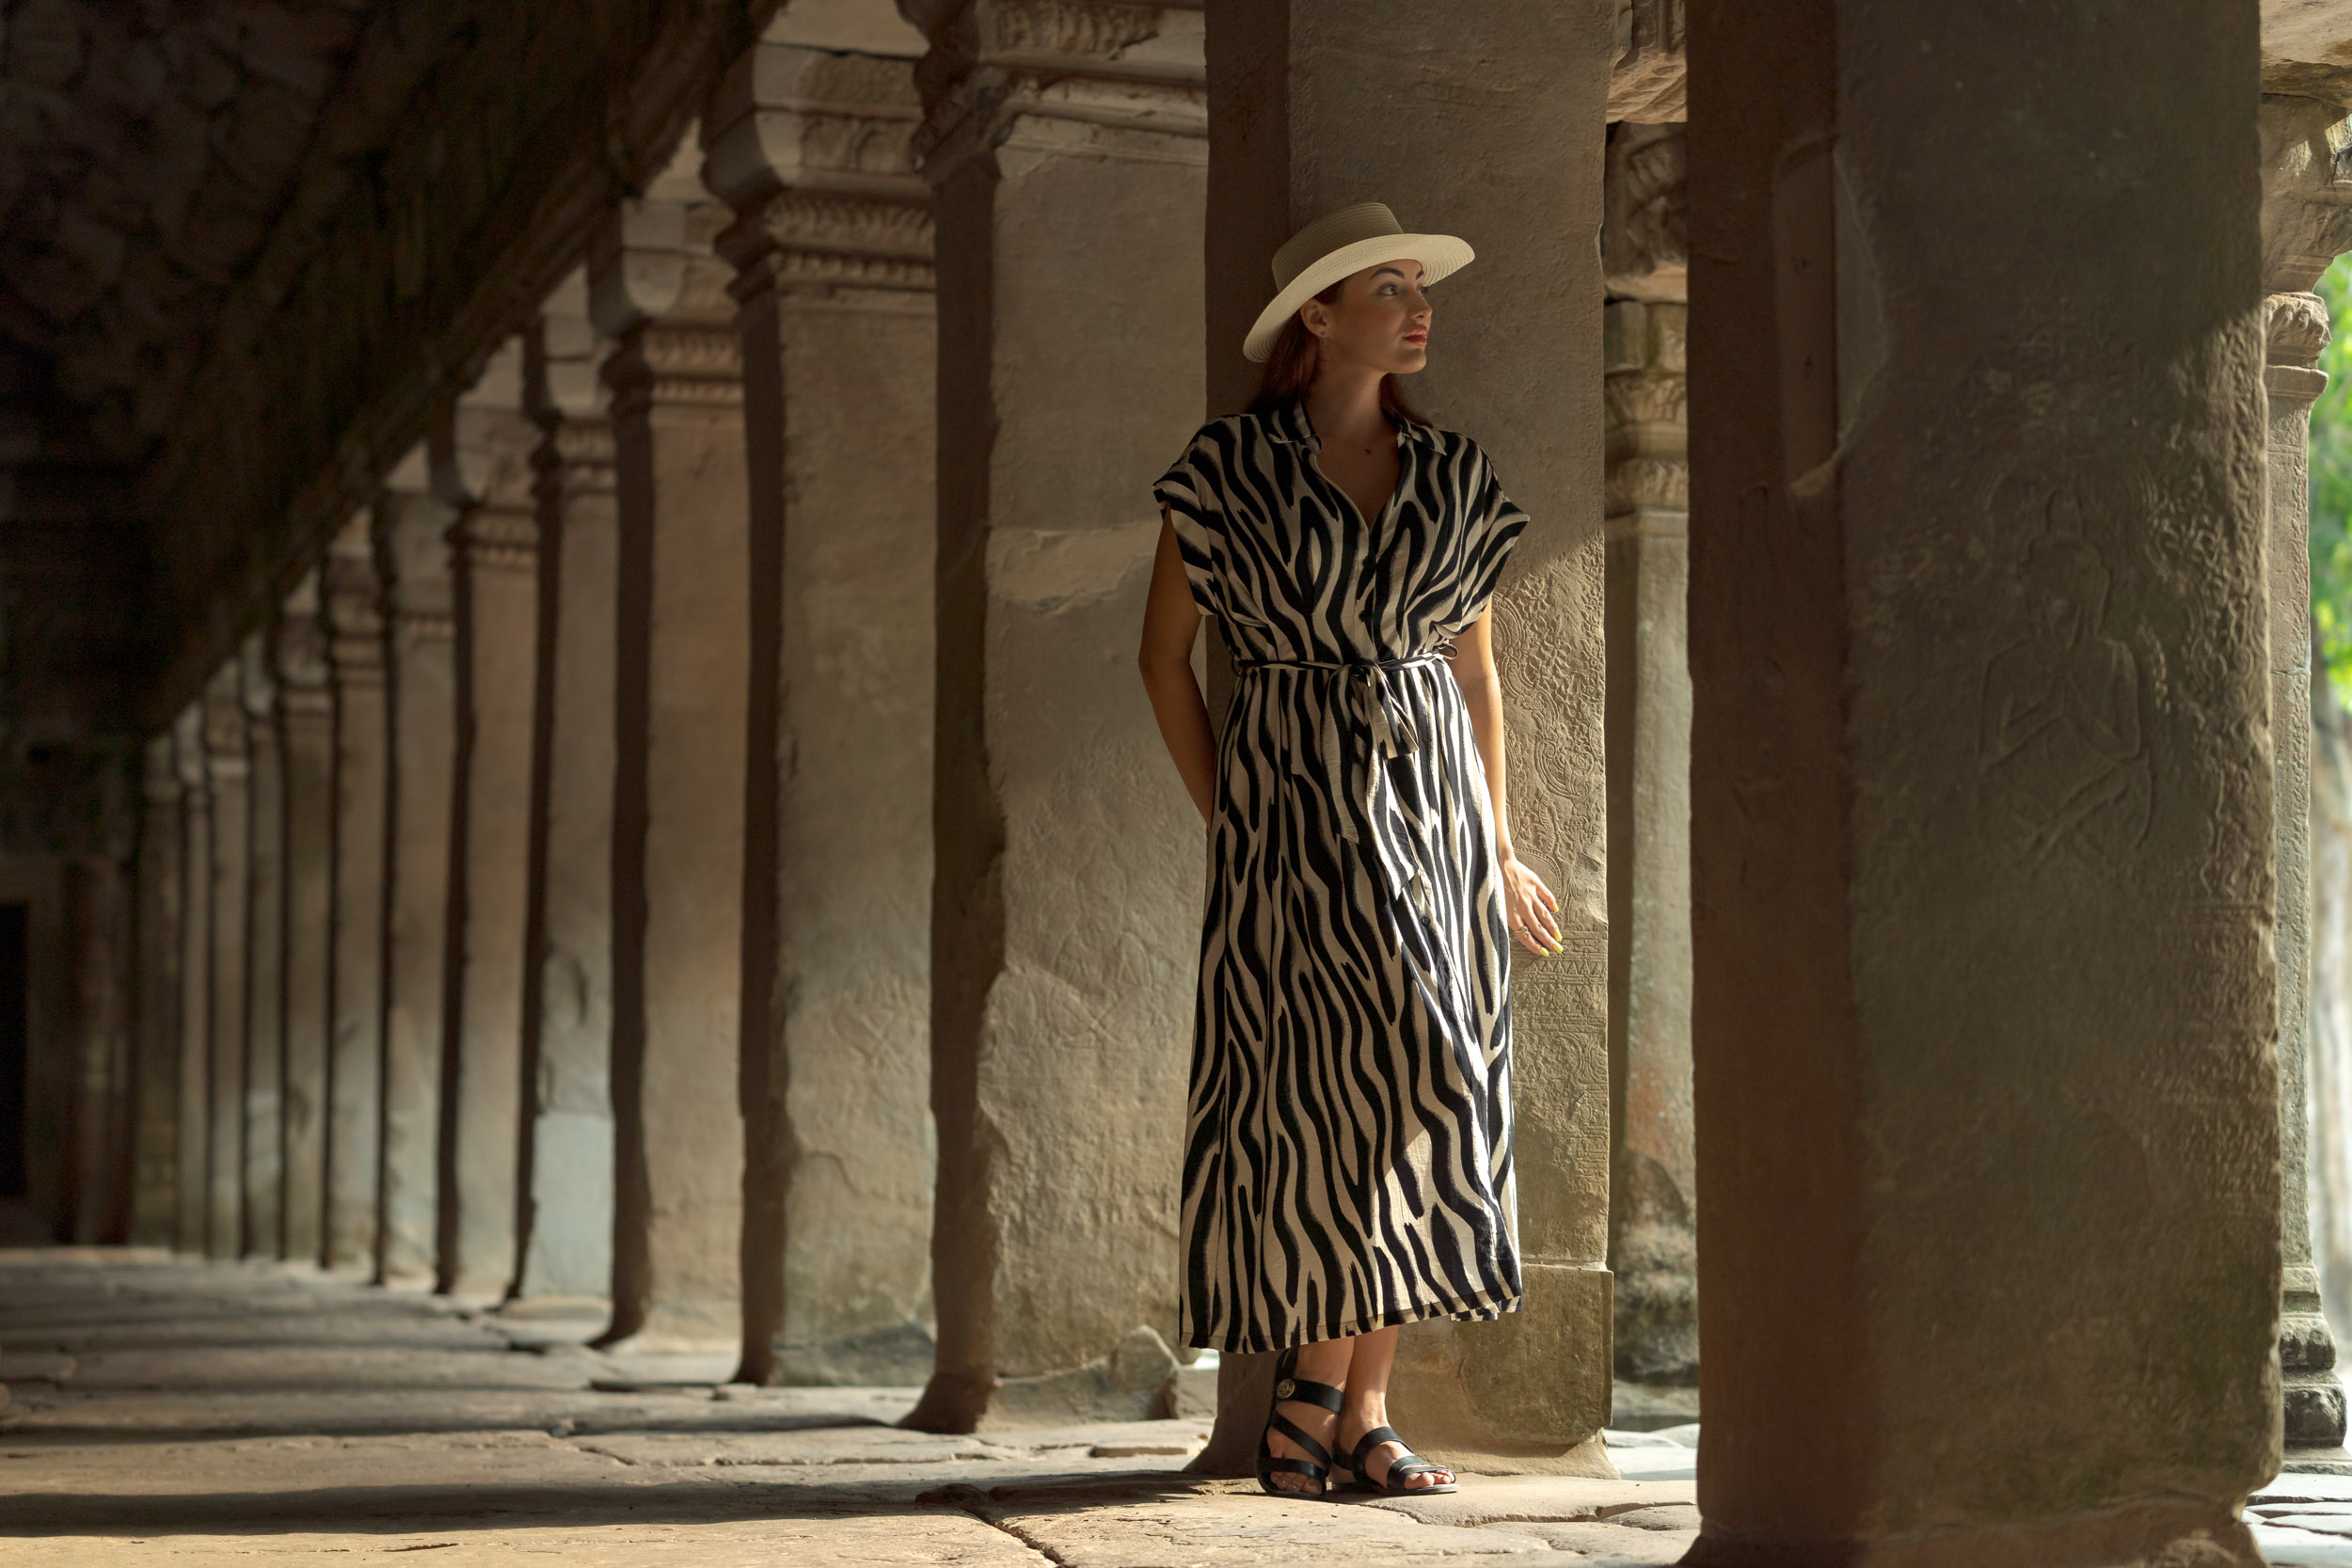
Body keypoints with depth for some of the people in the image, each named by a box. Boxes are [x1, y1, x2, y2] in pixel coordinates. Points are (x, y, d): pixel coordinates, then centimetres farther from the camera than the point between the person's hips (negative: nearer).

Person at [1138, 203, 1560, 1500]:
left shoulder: (1454, 476, 11)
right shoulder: (1231, 466, -1)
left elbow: (1478, 668, 16)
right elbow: (1164, 653, 4)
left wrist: (1499, 849, 13)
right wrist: (1223, 818, -1)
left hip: (1434, 799, 5)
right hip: (1296, 807, -4)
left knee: (1408, 1098, 0)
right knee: (1388, 1067, -16)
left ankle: (1354, 1414, 6)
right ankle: (1316, 1392, -5)